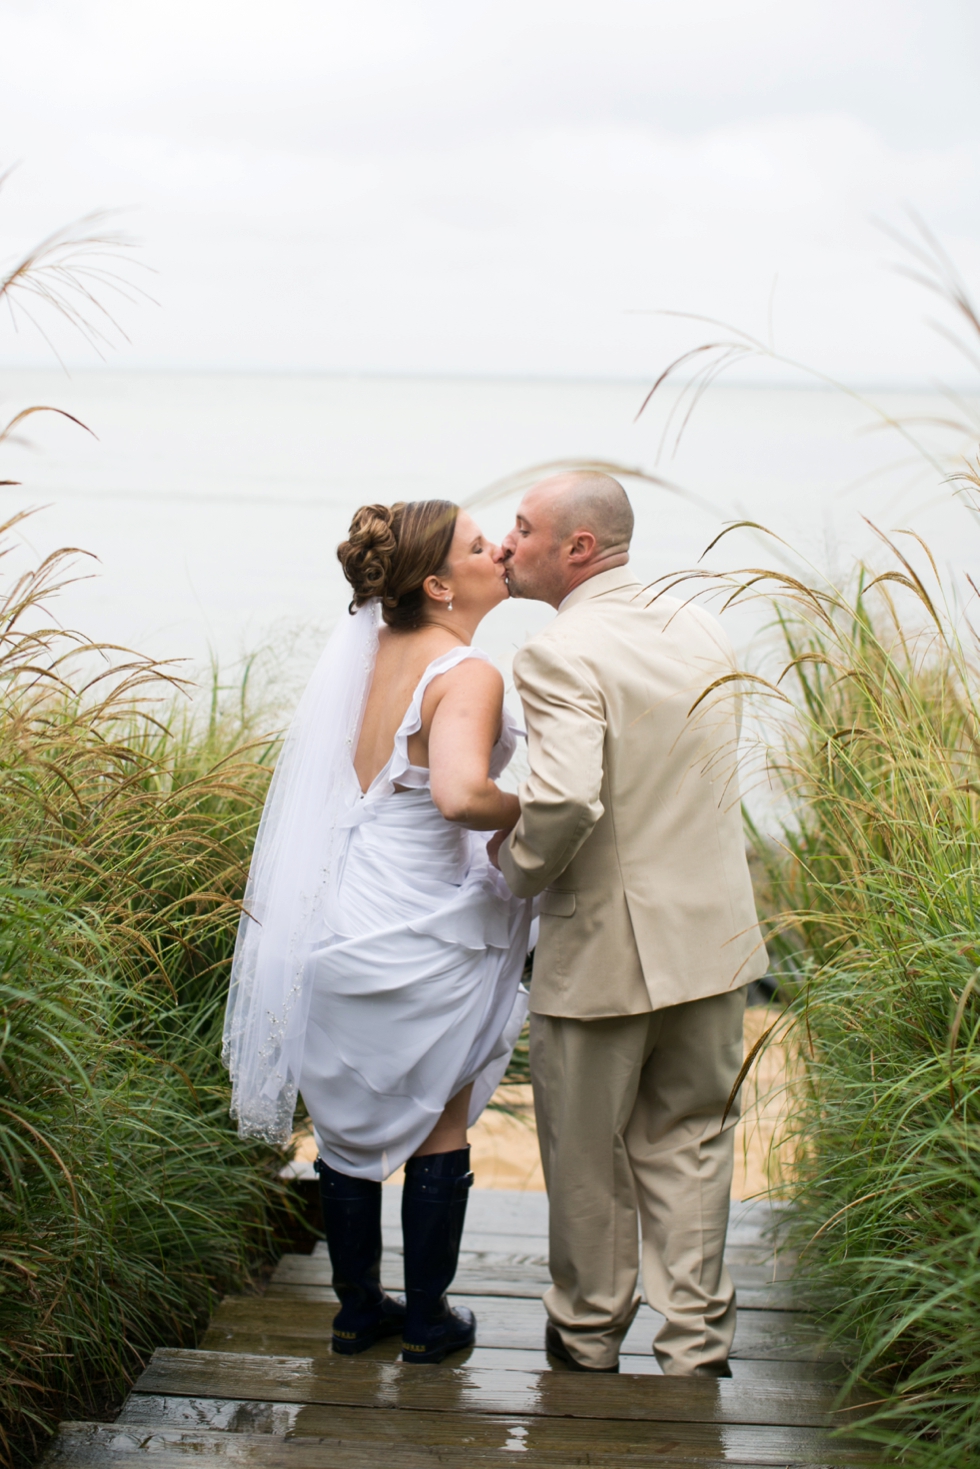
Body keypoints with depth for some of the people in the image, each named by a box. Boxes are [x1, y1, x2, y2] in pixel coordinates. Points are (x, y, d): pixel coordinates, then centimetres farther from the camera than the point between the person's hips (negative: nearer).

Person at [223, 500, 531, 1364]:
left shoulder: (381, 649, 4)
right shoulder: (467, 675, -19)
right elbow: (459, 795, -36)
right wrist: (527, 813, -17)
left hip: (343, 919, 6)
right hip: (424, 931, -6)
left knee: (353, 1116, 18)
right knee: (438, 1129, 12)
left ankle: (357, 1307, 31)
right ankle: (428, 1321, 24)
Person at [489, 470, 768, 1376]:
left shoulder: (560, 655, -18)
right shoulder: (702, 632, 4)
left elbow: (566, 800, -31)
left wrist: (517, 867, -12)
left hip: (605, 950, -6)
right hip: (711, 935, 6)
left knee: (587, 1155, 13)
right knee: (687, 1141, 17)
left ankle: (589, 1336, 29)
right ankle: (697, 1344, 23)